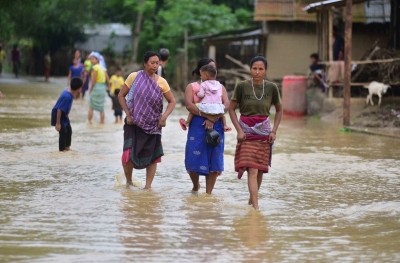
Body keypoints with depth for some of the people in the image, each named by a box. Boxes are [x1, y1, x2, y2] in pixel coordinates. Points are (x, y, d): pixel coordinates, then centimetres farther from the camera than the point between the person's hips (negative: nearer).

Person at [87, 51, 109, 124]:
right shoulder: (103, 68, 9)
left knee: (91, 107, 2)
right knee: (101, 108, 11)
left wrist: (90, 90, -7)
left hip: (96, 88, -7)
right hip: (103, 88, 7)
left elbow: (93, 80, -15)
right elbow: (107, 79, 8)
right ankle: (102, 122, 14)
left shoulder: (95, 67, -12)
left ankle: (89, 121, 1)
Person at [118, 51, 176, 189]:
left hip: (153, 125, 2)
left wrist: (164, 116, -10)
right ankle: (128, 181, 13)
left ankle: (148, 186, 11)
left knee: (152, 156, 1)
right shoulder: (134, 77, -5)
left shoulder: (161, 82, 0)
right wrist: (128, 114, -8)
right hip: (134, 123, -2)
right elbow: (121, 96, 1)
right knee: (128, 154, -10)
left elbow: (172, 101, 6)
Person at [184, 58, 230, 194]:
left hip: (216, 125, 2)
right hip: (197, 125, -2)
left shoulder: (220, 87, 14)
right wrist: (207, 115, -18)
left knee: (214, 160, -2)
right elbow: (189, 105, -9)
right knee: (194, 158, -4)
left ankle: (208, 192, 5)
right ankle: (196, 185, 23)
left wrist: (213, 119, -15)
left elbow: (226, 105, -1)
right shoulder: (192, 87, 7)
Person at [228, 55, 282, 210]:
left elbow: (279, 110, 11)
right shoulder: (242, 87, -8)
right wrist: (239, 130, -8)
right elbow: (231, 109, 0)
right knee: (252, 170, -13)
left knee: (260, 170, 8)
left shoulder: (271, 88, -2)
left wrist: (274, 131, 2)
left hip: (264, 133, 3)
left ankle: (251, 200, 29)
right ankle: (256, 207, -17)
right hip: (247, 132, -3)